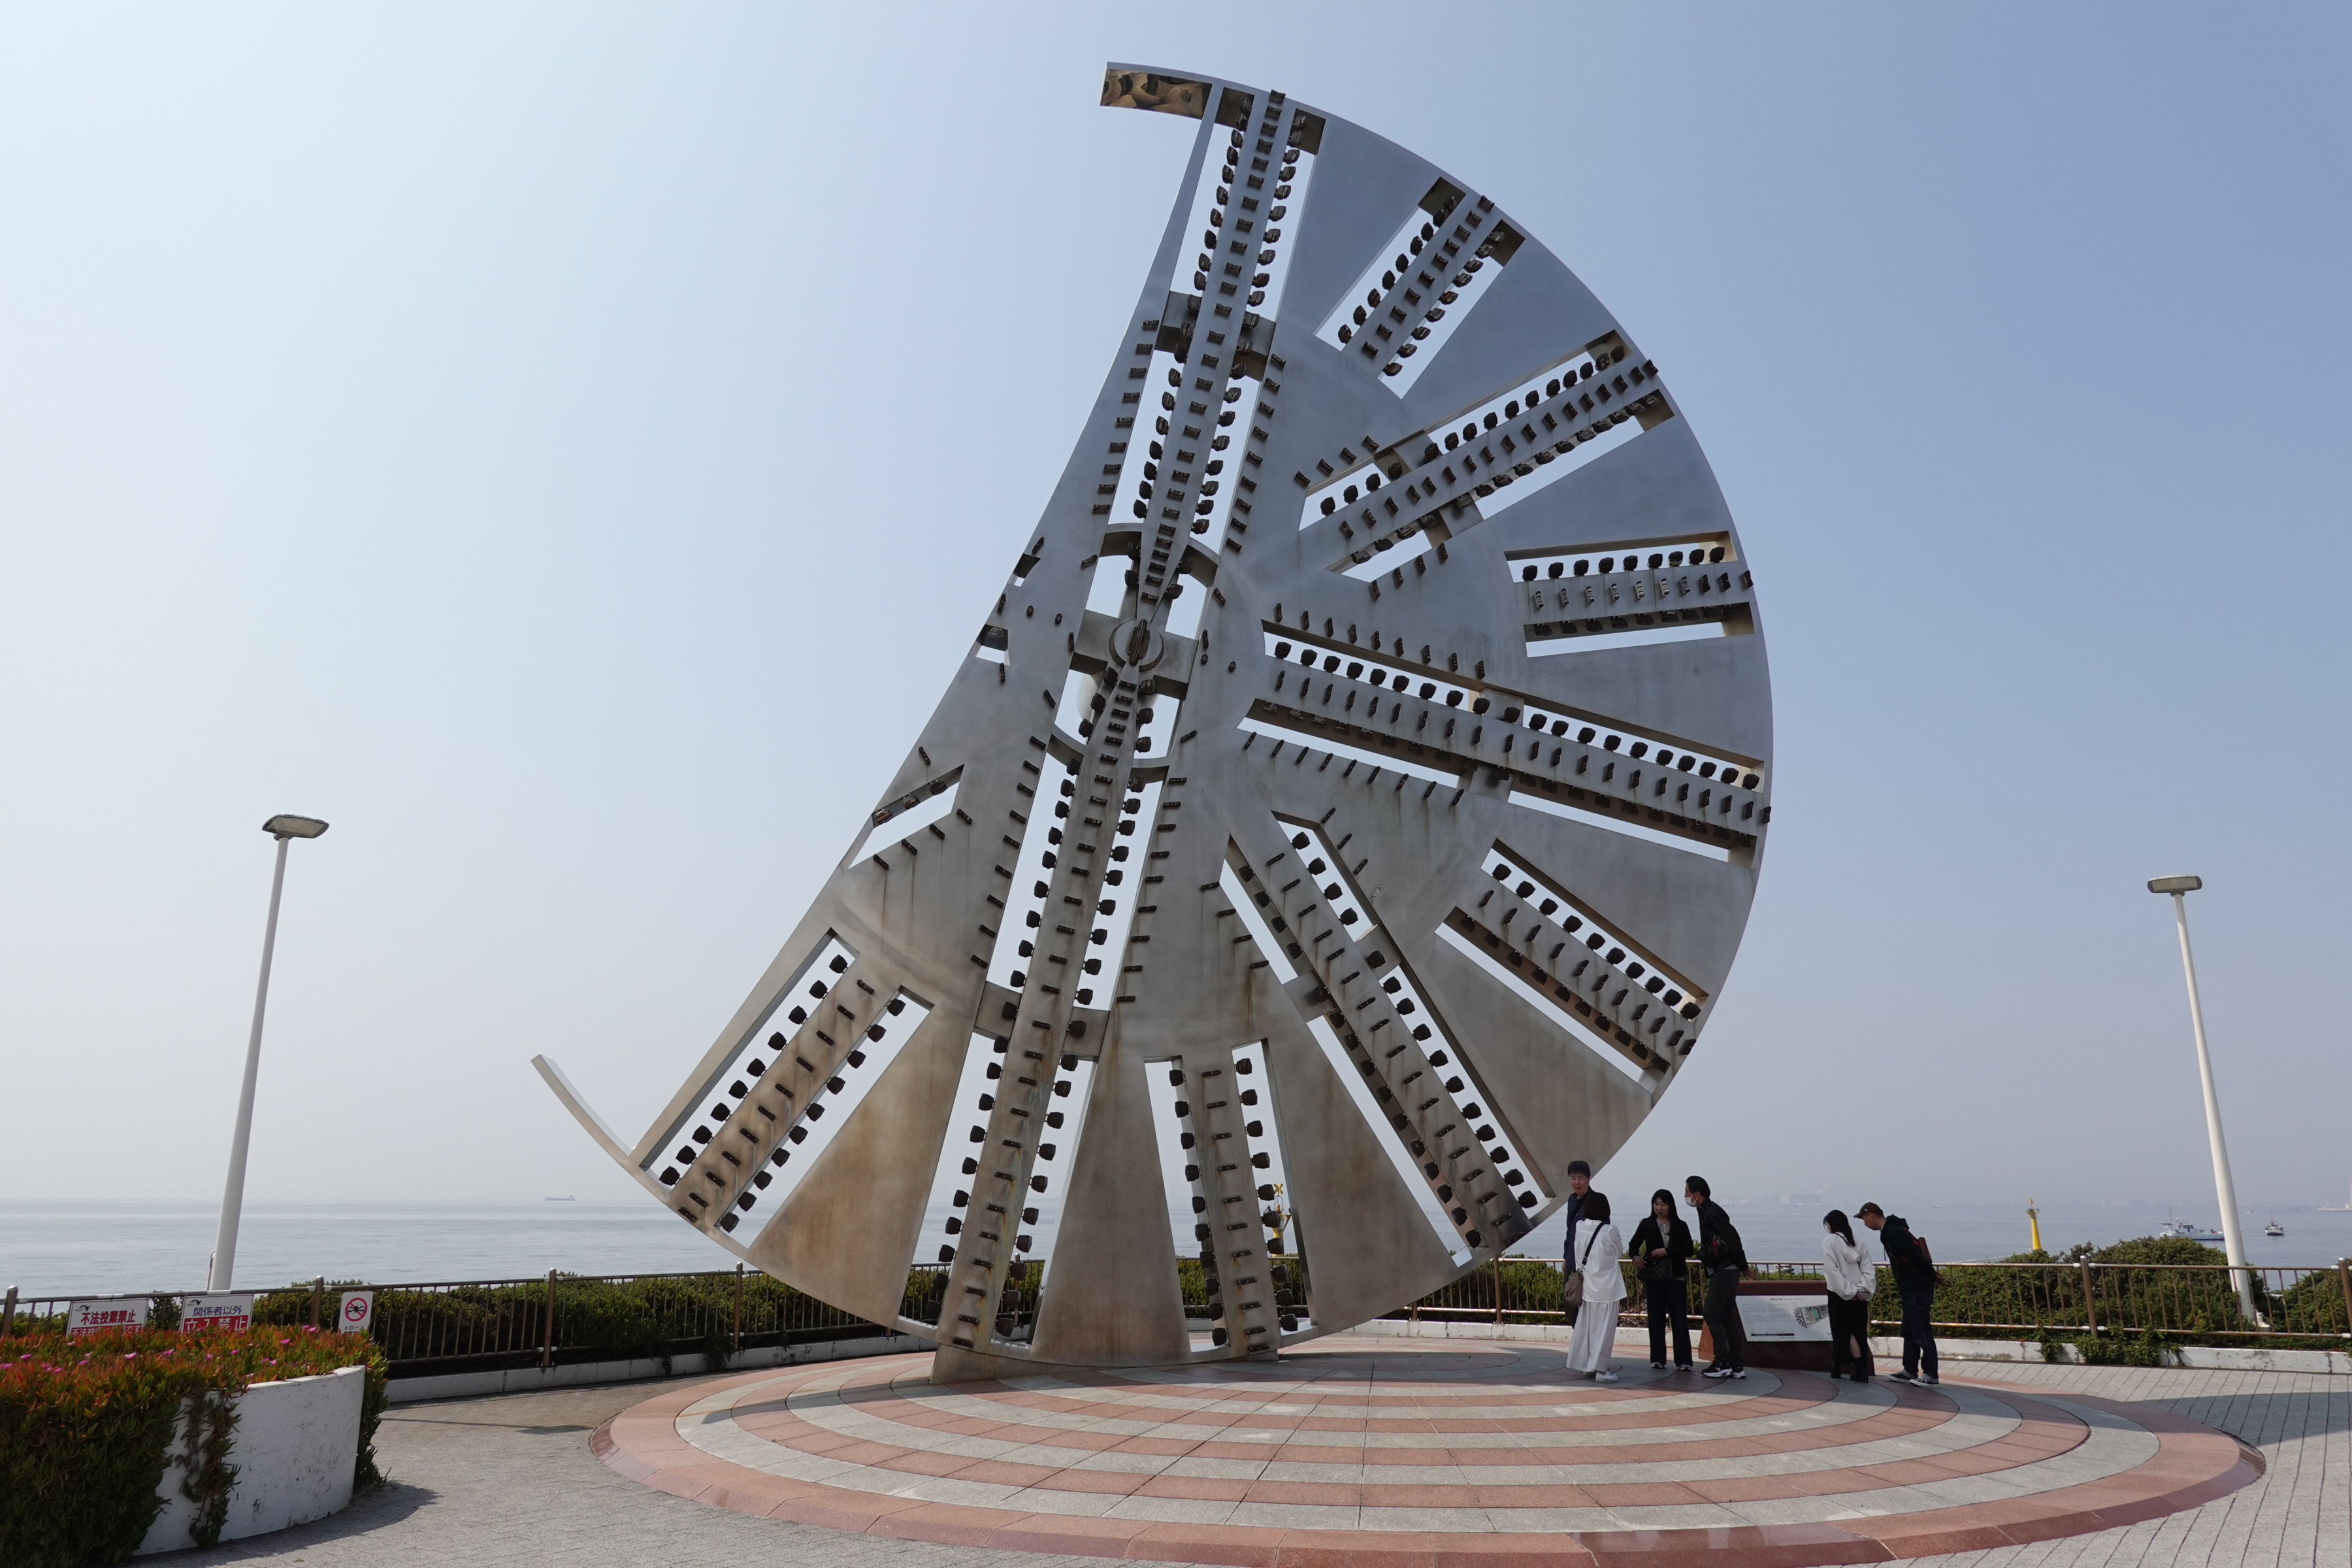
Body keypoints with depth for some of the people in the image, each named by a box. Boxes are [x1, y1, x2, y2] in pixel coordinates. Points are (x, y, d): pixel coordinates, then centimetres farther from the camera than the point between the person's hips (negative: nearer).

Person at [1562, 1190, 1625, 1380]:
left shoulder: (1580, 1227, -4)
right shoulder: (1609, 1230, -16)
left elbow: (1578, 1258, 5)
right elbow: (1620, 1252, 2)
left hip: (1588, 1286, 5)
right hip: (1607, 1288, -5)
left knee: (1586, 1327, 14)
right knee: (1604, 1328, 2)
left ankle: (1585, 1364, 20)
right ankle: (1600, 1369, 2)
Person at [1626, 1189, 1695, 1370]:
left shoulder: (1680, 1226, 3)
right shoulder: (1646, 1225, 4)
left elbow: (1689, 1250, -5)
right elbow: (1634, 1244, 6)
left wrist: (1667, 1251, -16)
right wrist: (1636, 1257, -14)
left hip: (1676, 1278, -1)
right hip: (1654, 1279, 1)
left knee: (1680, 1319, -3)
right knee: (1656, 1319, 4)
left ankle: (1683, 1361, 1)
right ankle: (1658, 1359, 12)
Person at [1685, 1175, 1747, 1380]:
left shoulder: (1712, 1212, -16)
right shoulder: (1706, 1211, 14)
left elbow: (1732, 1238, -19)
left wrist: (1743, 1266, -13)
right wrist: (1705, 1258, 15)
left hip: (1724, 1272, -10)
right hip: (1723, 1272, 10)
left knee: (1712, 1315, -6)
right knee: (1727, 1317, 11)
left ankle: (1723, 1364, -2)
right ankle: (1737, 1365, 13)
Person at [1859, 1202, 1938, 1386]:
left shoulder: (1893, 1232, -18)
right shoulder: (1891, 1231, 14)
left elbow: (1917, 1258, -22)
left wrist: (1933, 1277, -12)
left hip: (1918, 1291, -11)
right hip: (1911, 1290, 11)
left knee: (1922, 1333, -4)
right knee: (1909, 1331, 15)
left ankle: (1931, 1376, 1)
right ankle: (1910, 1371, 21)